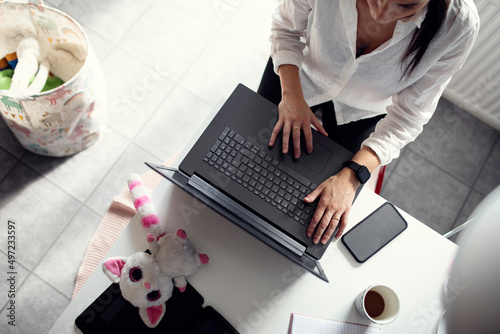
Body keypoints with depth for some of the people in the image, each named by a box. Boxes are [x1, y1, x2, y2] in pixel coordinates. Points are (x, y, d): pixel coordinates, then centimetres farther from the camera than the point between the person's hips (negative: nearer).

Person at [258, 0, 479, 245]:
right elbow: (286, 26, -17)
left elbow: (409, 113, -25)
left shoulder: (459, 25, -35)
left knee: (335, 211, 9)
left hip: (360, 110, 0)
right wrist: (291, 92, -34)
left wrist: (351, 177, -35)